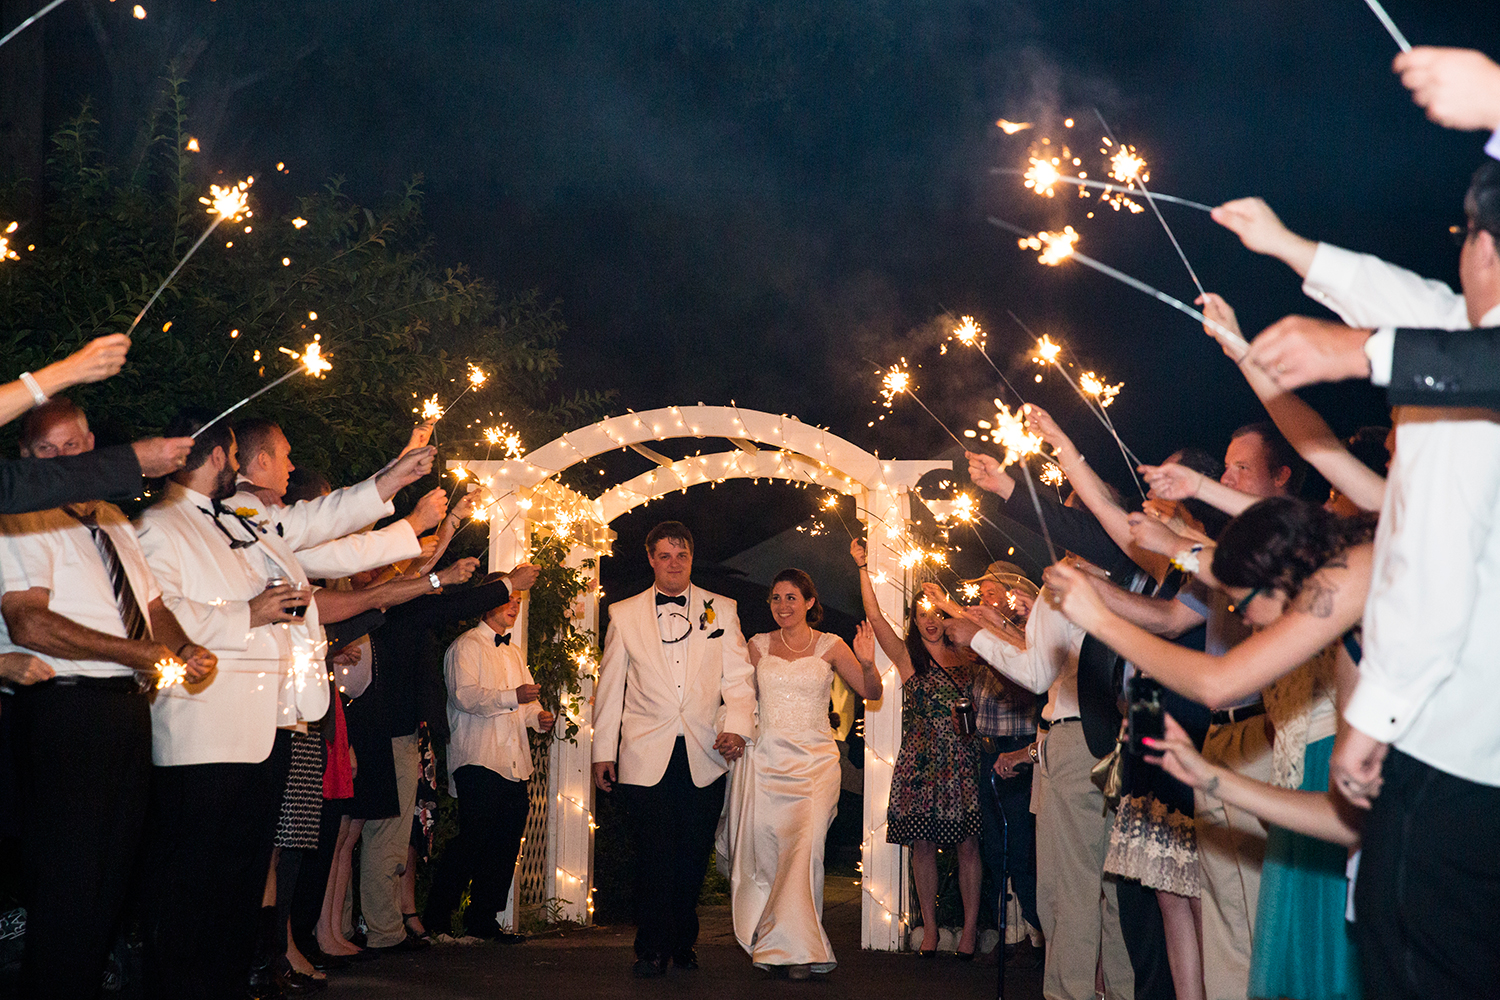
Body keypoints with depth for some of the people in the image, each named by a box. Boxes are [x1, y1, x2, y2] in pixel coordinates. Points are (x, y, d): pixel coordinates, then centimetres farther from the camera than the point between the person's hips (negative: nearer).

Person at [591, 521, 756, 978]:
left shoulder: (721, 610, 10)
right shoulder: (624, 614, 10)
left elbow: (738, 676, 6)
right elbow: (610, 684, 10)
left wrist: (736, 727, -10)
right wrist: (604, 751, 7)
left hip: (705, 755, 1)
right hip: (646, 757, -1)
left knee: (693, 858, 5)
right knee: (653, 857, -5)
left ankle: (683, 943, 21)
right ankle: (652, 948, 6)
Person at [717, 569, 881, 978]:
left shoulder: (830, 646, 4)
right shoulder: (758, 646, 10)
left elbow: (871, 693, 1)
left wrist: (868, 664, -17)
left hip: (814, 760, -2)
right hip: (765, 757, 2)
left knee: (805, 847, -14)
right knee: (762, 848, -2)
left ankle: (799, 948, -7)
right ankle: (767, 942, 14)